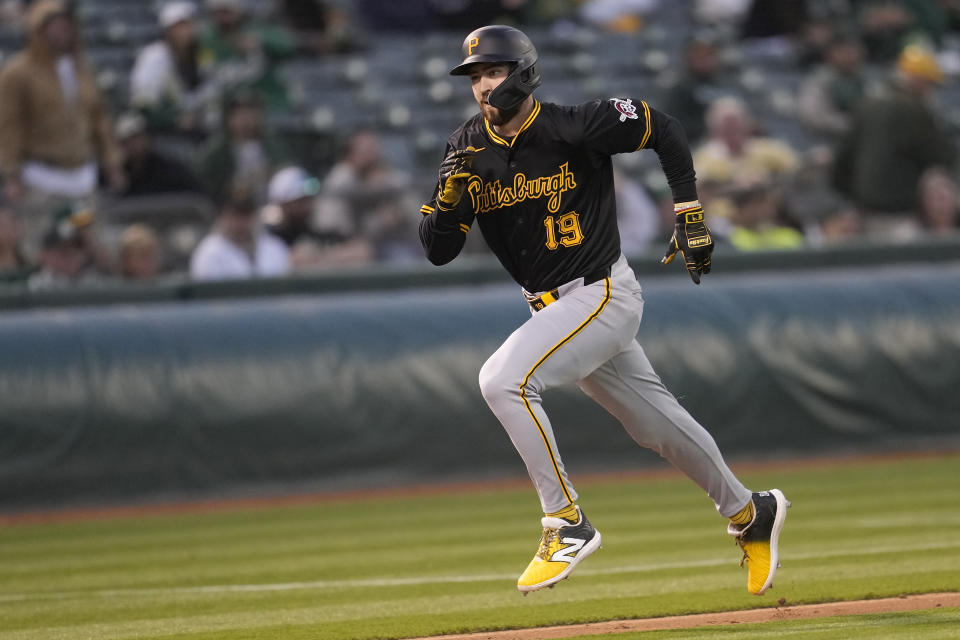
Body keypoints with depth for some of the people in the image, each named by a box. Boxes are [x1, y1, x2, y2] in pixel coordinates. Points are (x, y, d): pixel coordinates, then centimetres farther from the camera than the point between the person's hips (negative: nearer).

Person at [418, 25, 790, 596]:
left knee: (503, 379, -26)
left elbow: (664, 129, -3)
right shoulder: (468, 149, 0)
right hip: (555, 308, 7)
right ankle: (749, 513, 39)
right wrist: (452, 192, -21)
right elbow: (437, 250, -2)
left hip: (604, 294, -7)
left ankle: (568, 524, -19)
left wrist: (691, 213, -4)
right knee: (660, 425, 18)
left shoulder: (575, 128, -17)